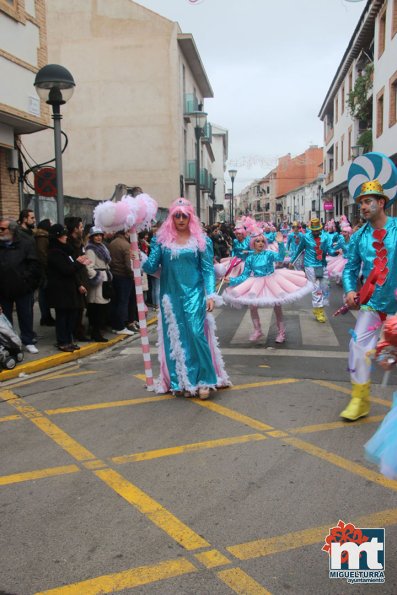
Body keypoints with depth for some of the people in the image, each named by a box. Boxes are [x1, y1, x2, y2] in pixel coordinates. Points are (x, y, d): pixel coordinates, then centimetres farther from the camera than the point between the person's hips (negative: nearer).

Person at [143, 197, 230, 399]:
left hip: (193, 294, -2)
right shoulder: (161, 238, 4)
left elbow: (208, 269, 0)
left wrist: (210, 294, -9)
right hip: (171, 296, 2)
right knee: (175, 337, 6)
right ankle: (181, 381, 18)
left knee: (197, 334, -8)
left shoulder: (201, 239, 2)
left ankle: (203, 380, 6)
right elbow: (152, 267, 0)